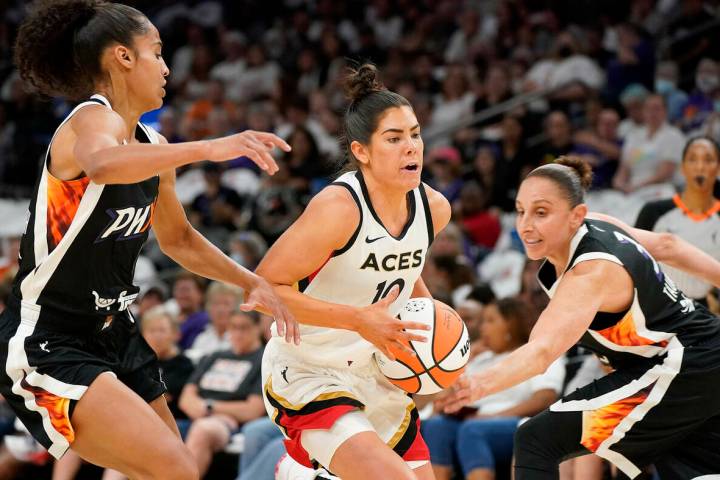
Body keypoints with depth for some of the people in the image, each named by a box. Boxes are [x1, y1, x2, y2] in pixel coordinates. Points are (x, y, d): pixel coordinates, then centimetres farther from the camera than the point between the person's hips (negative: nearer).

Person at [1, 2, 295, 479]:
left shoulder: (151, 147, 10)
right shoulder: (94, 119, -17)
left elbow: (178, 239, 27)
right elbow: (101, 164, -44)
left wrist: (251, 281, 16)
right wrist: (205, 149, -53)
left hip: (114, 333, 10)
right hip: (49, 346, -10)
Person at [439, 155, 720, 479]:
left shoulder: (593, 272, -27)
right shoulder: (595, 226, -2)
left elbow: (543, 351, -43)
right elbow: (665, 245, 13)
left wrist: (479, 384, -59)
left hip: (682, 374, -10)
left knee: (536, 440, -14)